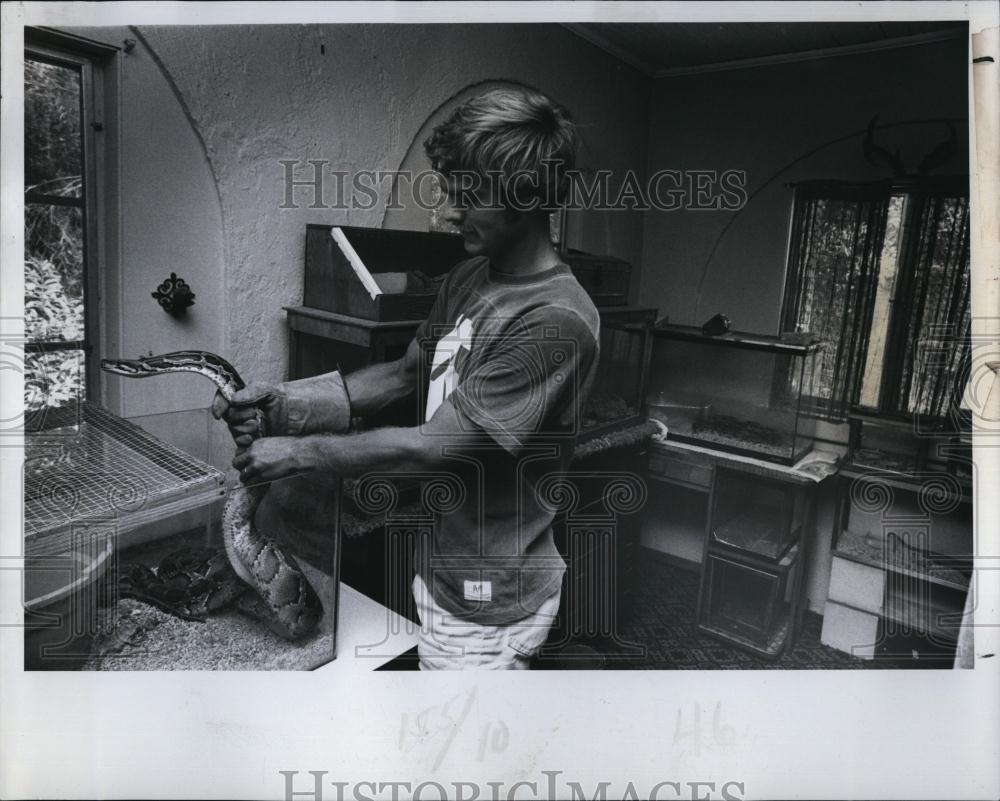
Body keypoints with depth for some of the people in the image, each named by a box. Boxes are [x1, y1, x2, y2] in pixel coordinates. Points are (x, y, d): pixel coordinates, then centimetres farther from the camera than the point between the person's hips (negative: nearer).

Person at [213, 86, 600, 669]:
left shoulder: (557, 322, -27)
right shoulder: (469, 277, 2)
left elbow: (435, 447, -25)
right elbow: (405, 375, 9)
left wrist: (302, 451, -15)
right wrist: (279, 400, -1)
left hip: (489, 603, -8)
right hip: (443, 568, 8)